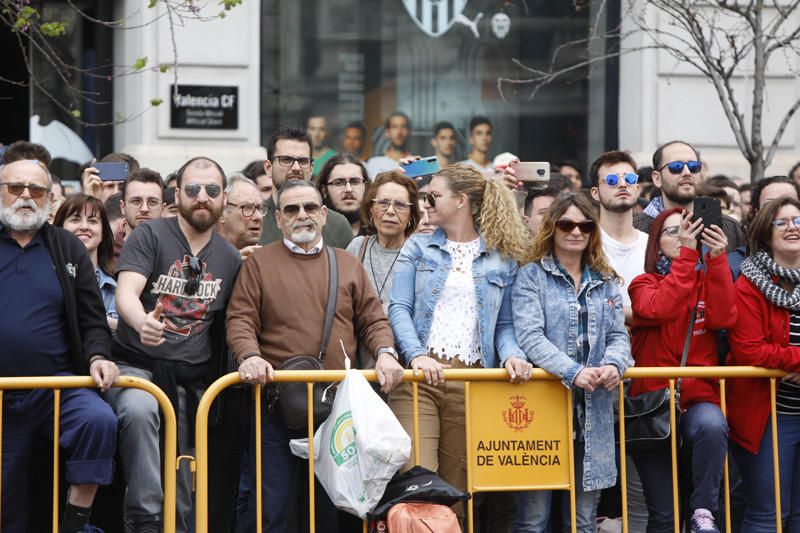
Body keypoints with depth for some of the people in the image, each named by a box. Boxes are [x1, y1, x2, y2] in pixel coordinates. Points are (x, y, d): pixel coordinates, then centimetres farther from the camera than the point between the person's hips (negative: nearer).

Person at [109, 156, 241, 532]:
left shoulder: (230, 258, 13)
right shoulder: (150, 236, -1)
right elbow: (126, 293, -16)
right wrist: (141, 320, -38)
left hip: (191, 378, 4)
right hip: (136, 364, -4)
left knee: (182, 480, 3)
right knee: (139, 411, -36)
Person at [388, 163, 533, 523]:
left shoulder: (501, 260, 13)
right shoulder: (418, 249, 12)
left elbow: (504, 324, 13)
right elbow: (399, 308, 2)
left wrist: (511, 355, -9)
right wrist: (416, 355, -15)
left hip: (472, 382, 1)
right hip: (420, 375, -1)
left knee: (456, 489, 3)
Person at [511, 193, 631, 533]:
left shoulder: (605, 281, 17)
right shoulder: (531, 276, 2)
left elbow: (618, 335, 10)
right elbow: (530, 336, -11)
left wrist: (614, 365, -14)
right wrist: (573, 372, -24)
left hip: (593, 413, 5)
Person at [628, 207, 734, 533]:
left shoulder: (707, 280, 11)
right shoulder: (644, 284, 5)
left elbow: (723, 319, -10)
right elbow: (660, 310, -19)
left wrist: (717, 260, -17)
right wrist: (686, 255, -21)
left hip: (699, 399, 1)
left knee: (712, 426, -37)